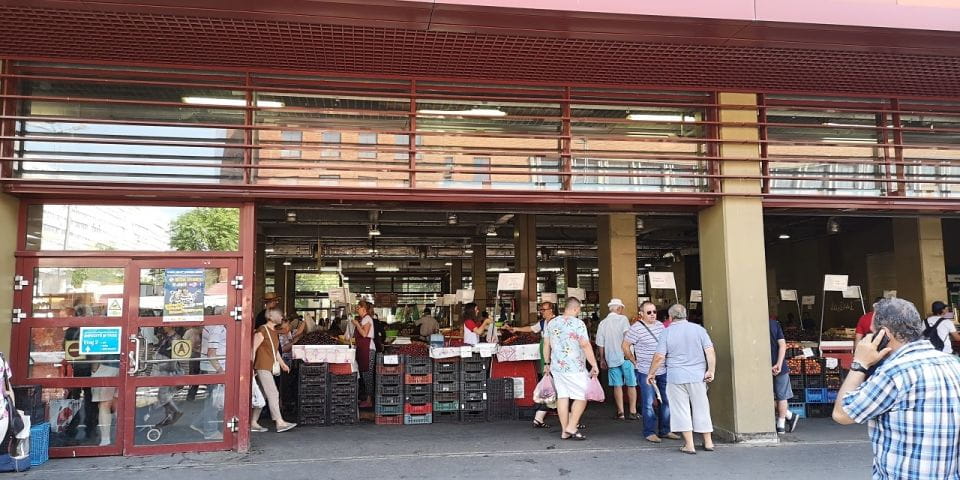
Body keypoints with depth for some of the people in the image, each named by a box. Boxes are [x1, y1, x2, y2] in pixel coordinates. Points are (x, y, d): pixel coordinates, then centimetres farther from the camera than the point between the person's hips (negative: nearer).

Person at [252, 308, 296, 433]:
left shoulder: (274, 332, 17)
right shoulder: (262, 331, -12)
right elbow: (253, 349, -16)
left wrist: (282, 363, 24)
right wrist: (251, 367, -19)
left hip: (269, 368, 9)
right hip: (262, 367, -9)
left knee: (263, 396, 10)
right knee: (273, 394, -11)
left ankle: (253, 423, 15)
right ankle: (279, 423, -11)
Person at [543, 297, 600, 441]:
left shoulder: (552, 323, 9)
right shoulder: (578, 323, -10)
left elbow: (546, 345, 14)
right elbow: (585, 345, -17)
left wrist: (547, 363, 22)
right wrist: (594, 365, -13)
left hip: (556, 367, 6)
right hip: (574, 368, -6)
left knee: (562, 396, 8)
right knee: (582, 396, 5)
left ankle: (565, 431, 11)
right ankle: (572, 427, 0)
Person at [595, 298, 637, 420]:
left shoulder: (602, 323, 8)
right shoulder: (622, 319, -4)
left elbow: (600, 344, 11)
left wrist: (602, 359, 19)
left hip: (611, 358, 3)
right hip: (625, 357, -3)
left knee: (617, 386, 8)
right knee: (631, 385, 6)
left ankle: (620, 412, 7)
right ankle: (633, 411, 7)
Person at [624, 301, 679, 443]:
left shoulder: (660, 325, 8)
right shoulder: (636, 328, -12)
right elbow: (625, 346, -7)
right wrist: (635, 361, -4)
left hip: (663, 371, 7)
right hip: (645, 372, -6)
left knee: (667, 401, 11)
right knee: (648, 403, -2)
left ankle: (665, 430, 23)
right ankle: (649, 432, 9)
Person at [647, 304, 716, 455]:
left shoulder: (666, 332, -3)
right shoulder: (698, 329, 2)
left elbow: (659, 357, -6)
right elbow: (710, 351, -5)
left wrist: (651, 373, 4)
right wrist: (711, 370, -2)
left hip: (676, 377, -2)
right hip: (697, 376, 2)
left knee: (681, 410, 5)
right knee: (701, 408, 14)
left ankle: (689, 445, 4)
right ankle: (708, 442, 22)